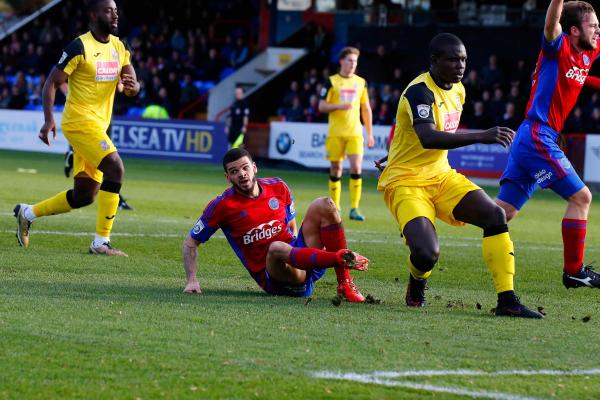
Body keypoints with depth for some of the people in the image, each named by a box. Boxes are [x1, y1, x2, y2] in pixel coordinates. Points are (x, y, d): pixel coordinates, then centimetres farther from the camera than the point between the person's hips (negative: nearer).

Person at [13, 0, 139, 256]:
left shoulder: (119, 47, 11)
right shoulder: (80, 47, -11)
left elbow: (132, 86, 11)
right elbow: (52, 83, -9)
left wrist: (132, 86, -14)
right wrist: (48, 119, -20)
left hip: (98, 126, 8)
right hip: (80, 121, -8)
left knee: (84, 196, 10)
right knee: (115, 168, -24)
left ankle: (27, 213, 29)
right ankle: (101, 242, -20)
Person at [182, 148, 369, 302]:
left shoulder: (278, 187, 9)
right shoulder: (222, 205, -2)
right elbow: (190, 242, 5)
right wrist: (192, 281, -7)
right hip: (272, 279, -5)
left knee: (324, 205, -10)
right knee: (277, 248, -40)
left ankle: (345, 284, -19)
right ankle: (342, 258, -40)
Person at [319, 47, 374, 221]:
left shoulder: (361, 82, 9)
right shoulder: (331, 82, 0)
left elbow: (366, 109, 14)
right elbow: (321, 106, -2)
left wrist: (370, 134, 11)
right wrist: (339, 106, -19)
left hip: (355, 132, 2)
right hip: (335, 133, -2)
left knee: (356, 168, -12)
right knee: (336, 170, 3)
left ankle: (354, 209, -8)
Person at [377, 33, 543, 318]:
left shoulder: (458, 90, 9)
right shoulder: (420, 91, -20)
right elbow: (428, 139, -37)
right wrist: (481, 137, -44)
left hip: (441, 176, 8)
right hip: (405, 182, -8)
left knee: (495, 215, -12)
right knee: (427, 252, -27)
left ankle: (506, 301, -10)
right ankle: (417, 283, 12)